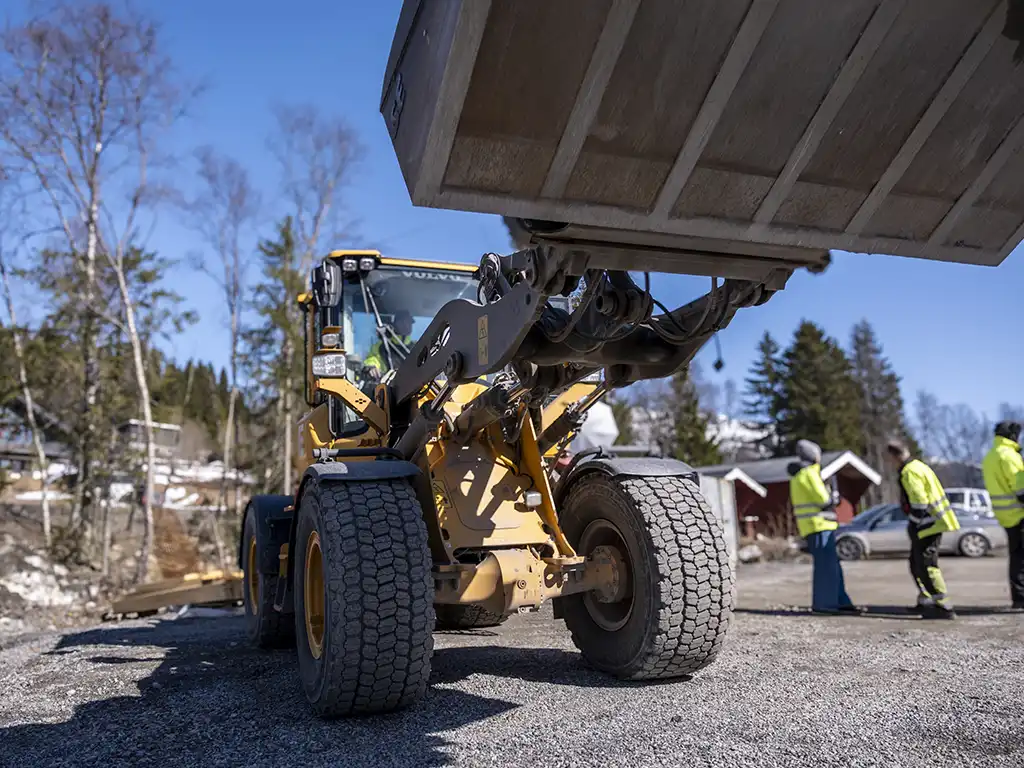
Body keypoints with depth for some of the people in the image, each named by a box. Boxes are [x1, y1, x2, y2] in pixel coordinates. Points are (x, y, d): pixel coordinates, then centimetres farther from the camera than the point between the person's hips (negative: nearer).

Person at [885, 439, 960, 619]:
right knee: (917, 564, 19)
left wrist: (914, 526, -16)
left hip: (927, 525, -11)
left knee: (927, 566, -8)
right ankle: (925, 602, 29)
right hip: (930, 523, 11)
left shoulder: (910, 472, -17)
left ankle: (944, 608, -6)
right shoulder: (917, 466, 16)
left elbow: (919, 503, -23)